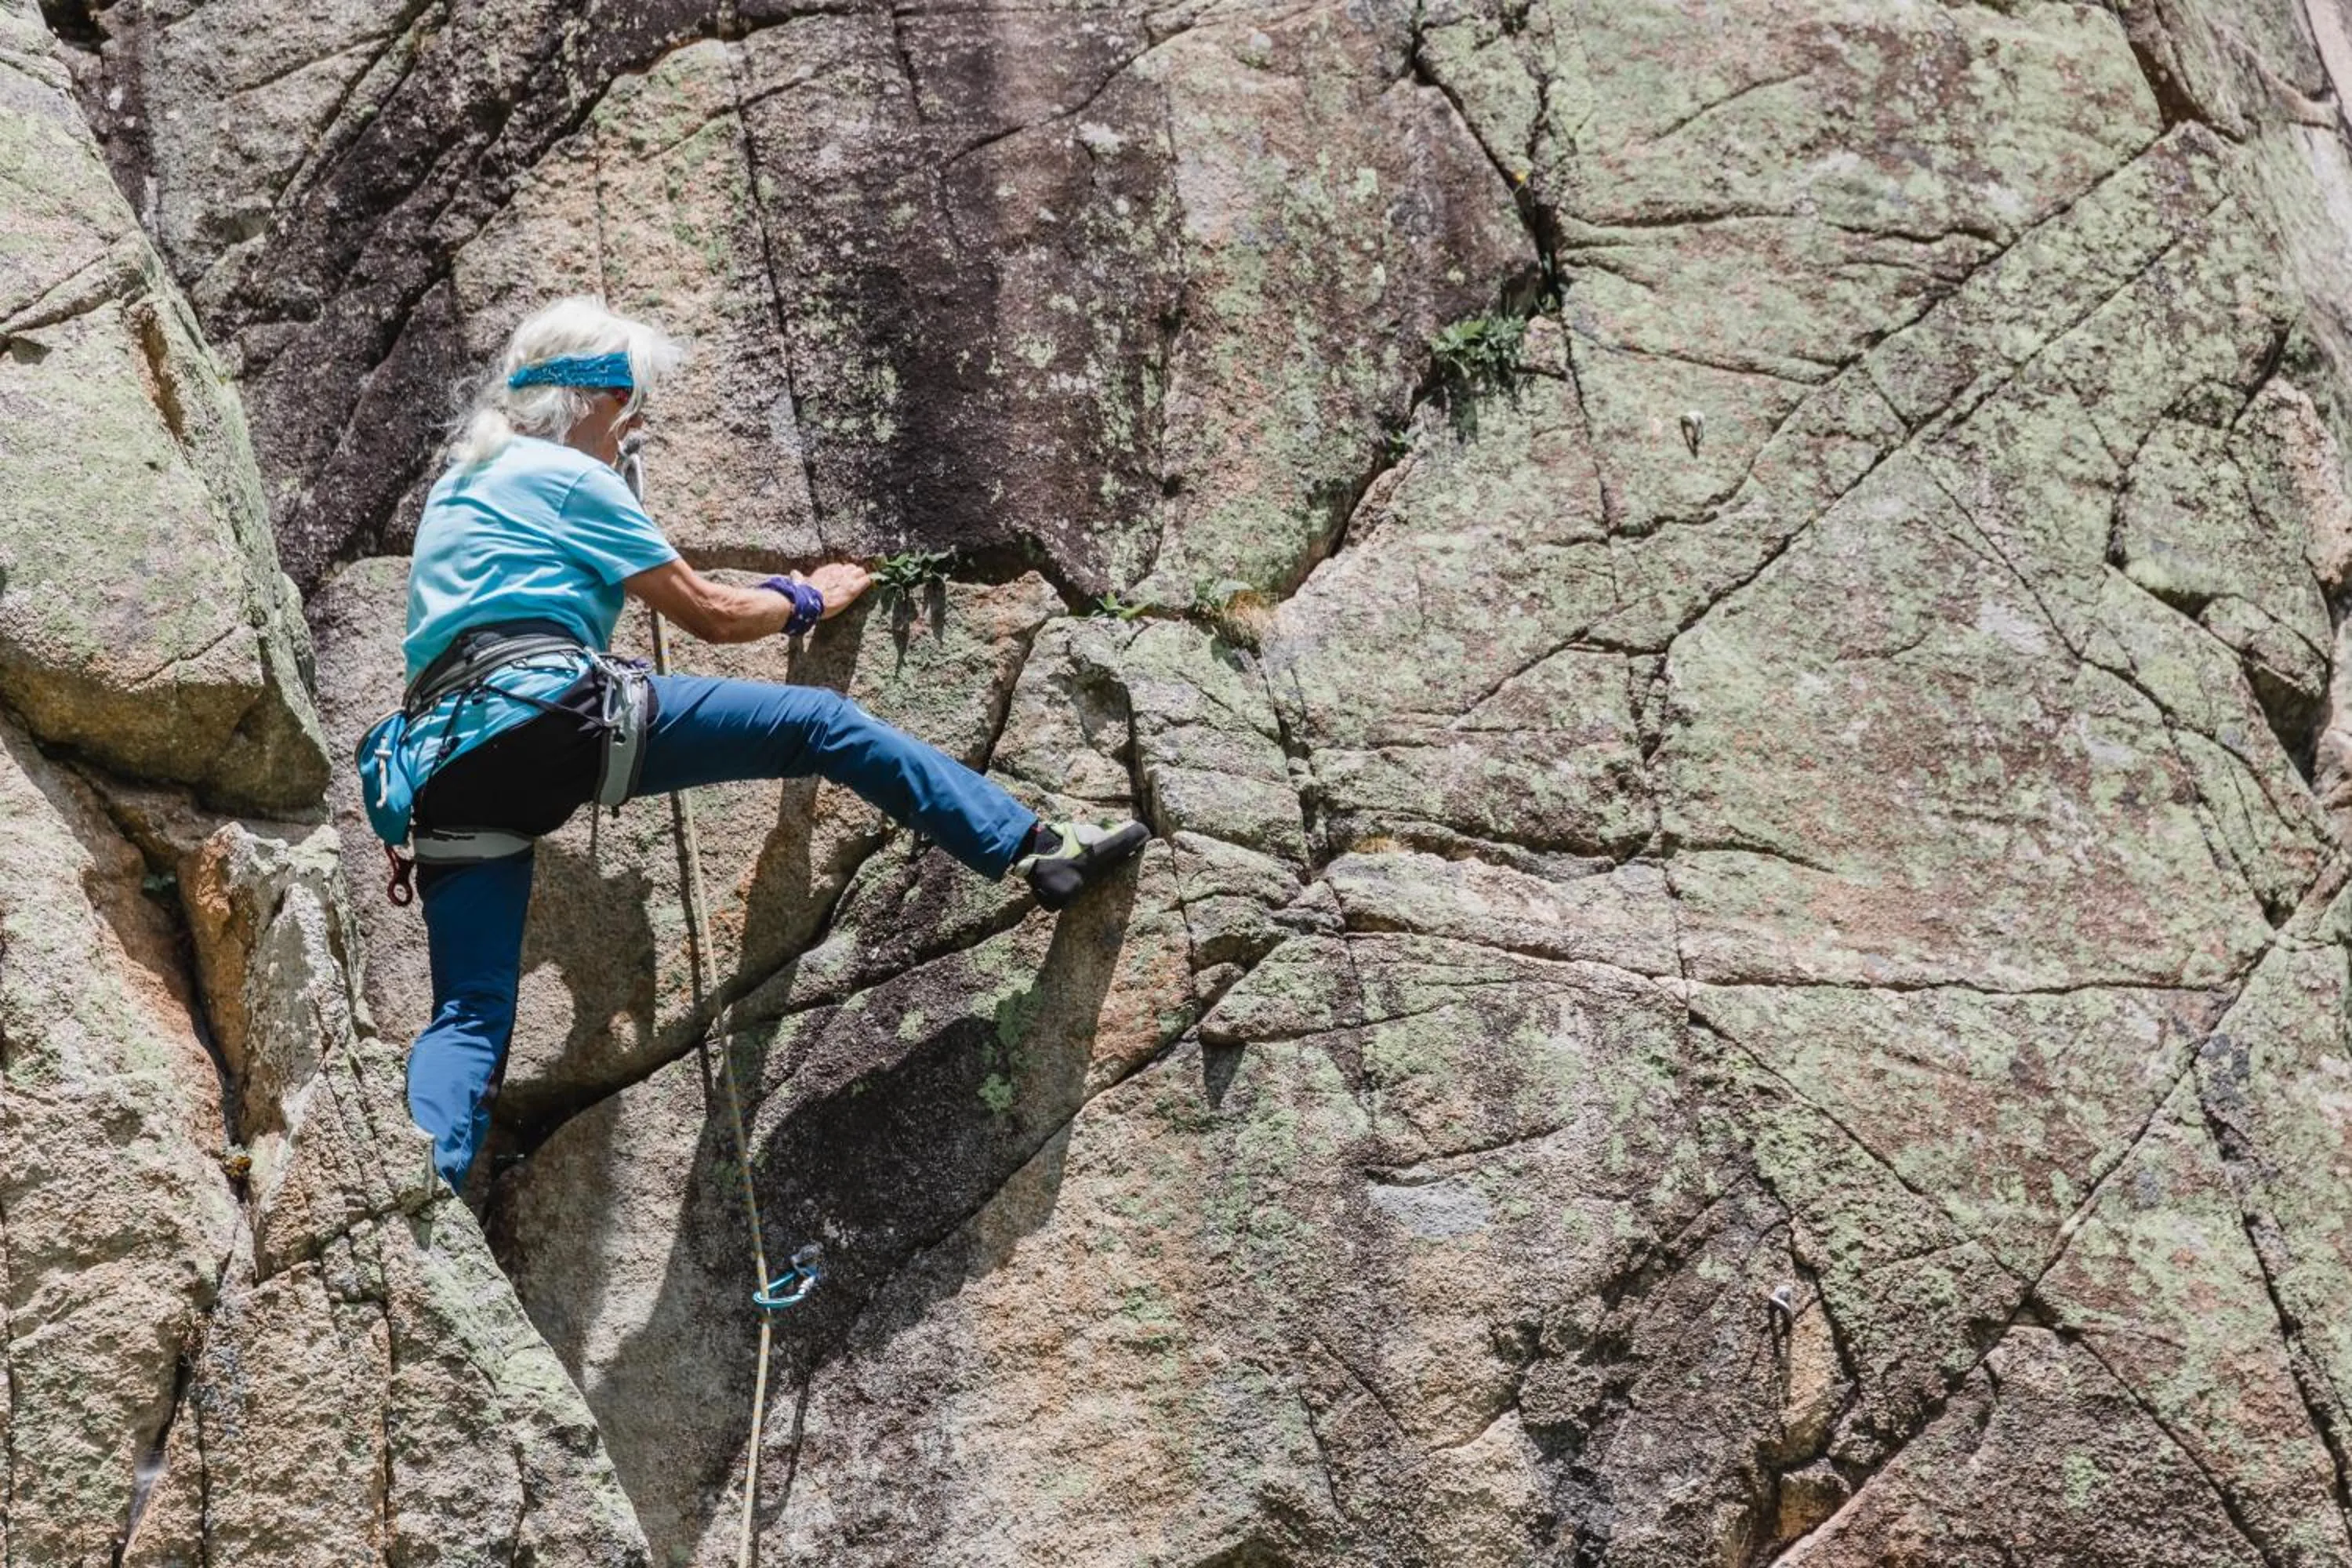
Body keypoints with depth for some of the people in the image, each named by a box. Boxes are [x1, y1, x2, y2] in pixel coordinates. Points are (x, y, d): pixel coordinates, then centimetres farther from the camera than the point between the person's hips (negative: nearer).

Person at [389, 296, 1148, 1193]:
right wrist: (809, 599, 25)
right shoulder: (566, 475, 7)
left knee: (468, 1017, -2)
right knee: (822, 725, 0)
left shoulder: (456, 488, 32)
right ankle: (1037, 849, 0)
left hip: (446, 765, 8)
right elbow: (711, 616, 8)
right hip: (547, 714, -7)